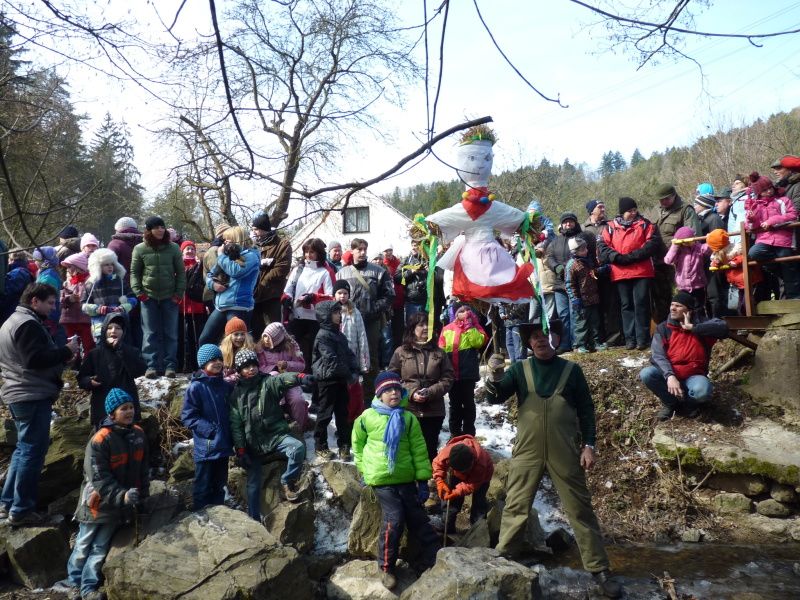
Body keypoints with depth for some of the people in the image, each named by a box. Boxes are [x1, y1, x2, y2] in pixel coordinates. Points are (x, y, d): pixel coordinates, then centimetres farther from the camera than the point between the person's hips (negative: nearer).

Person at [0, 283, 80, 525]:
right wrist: (66, 351, -14)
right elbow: (36, 360, -23)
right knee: (33, 450, -4)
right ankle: (21, 510, 2)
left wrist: (61, 357, 9)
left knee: (25, 448, 19)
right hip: (32, 396, -11)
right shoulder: (28, 324, -16)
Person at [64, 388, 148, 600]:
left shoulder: (138, 434, -3)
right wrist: (122, 496, -30)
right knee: (84, 544, 14)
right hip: (98, 502, -4)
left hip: (119, 505, 5)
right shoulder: (100, 440, -22)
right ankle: (74, 580, 34)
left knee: (101, 547, 13)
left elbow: (142, 468, 9)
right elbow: (99, 478, -23)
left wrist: (143, 494, 10)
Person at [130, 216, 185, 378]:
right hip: (149, 297, 0)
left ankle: (170, 365, 9)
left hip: (169, 297, 0)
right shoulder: (140, 249, 2)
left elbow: (181, 272, 4)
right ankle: (152, 366, 5)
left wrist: (179, 293, -4)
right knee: (150, 333, 2)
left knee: (170, 333, 4)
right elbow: (134, 272, 6)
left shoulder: (173, 248, 2)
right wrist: (138, 292, -4)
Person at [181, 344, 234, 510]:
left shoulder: (227, 387, 8)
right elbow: (188, 417, -12)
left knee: (219, 486, 17)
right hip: (205, 447, -5)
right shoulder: (196, 387, -9)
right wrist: (209, 430, -20)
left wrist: (232, 433, 7)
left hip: (224, 446, 6)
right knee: (203, 488, 4)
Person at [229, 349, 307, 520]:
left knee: (298, 448, -30)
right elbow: (235, 424, 3)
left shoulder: (268, 382, -4)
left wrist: (298, 377, -50)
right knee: (253, 483, 7)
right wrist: (240, 449, -4)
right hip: (253, 443, 2)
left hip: (275, 435, -2)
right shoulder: (235, 395, 3)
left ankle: (287, 481, -7)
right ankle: (254, 520, 23)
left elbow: (282, 379, -27)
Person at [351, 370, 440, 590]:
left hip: (406, 477, 2)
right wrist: (363, 467, 12)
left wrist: (423, 480, -2)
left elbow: (419, 449, -1)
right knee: (393, 519, -11)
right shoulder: (368, 417, -6)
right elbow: (358, 442, 12)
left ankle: (433, 559, 19)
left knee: (418, 518, 6)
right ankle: (386, 567, 6)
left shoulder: (408, 418, -3)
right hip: (381, 478, -2)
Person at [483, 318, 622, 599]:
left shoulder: (571, 370, 3)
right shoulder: (519, 369, 4)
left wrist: (589, 444, -1)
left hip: (565, 453, 0)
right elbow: (495, 398, -5)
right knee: (515, 508, 5)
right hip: (527, 451, 1)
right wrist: (494, 377, -25)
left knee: (580, 511, 6)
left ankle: (600, 570, 16)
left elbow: (586, 410, 6)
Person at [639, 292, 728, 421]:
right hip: (668, 373, 2)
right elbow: (658, 356, -12)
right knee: (646, 374, -29)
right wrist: (669, 376, -29)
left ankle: (688, 403, 3)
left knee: (702, 390, -36)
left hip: (693, 376, -2)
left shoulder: (701, 323, -1)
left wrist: (692, 327, -21)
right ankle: (670, 403, 0)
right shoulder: (663, 328, 0)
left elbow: (723, 328, -22)